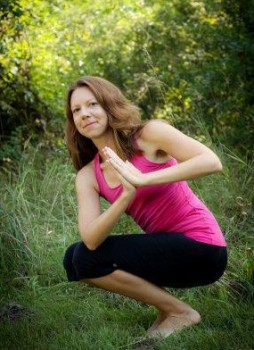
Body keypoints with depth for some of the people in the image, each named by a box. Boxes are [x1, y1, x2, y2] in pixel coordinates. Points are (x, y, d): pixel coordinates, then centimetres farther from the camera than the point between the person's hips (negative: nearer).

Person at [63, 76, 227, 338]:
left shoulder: (150, 134, -10)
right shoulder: (87, 176, 2)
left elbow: (212, 162, -25)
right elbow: (90, 240, -14)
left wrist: (142, 180, -30)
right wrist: (127, 195, -30)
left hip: (201, 248, -6)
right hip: (165, 249, 7)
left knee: (88, 258, -15)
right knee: (73, 259, 1)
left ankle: (180, 312, -3)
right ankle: (165, 303, 7)